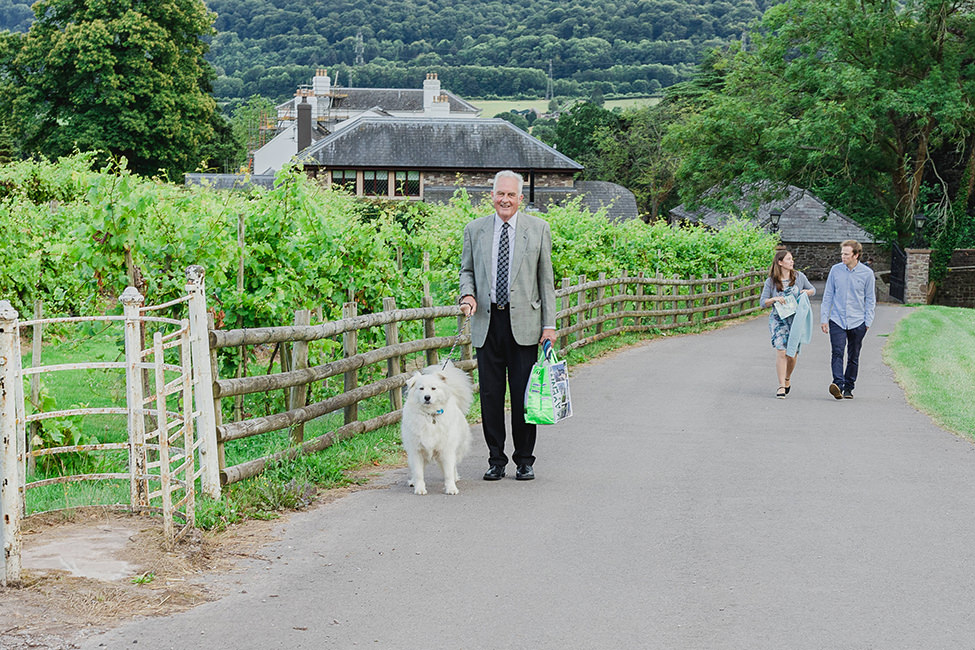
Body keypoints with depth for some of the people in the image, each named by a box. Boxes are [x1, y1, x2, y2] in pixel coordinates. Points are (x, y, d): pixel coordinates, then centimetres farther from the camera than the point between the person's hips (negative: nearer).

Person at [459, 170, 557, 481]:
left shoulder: (538, 228, 4)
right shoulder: (474, 229, 9)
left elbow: (546, 279, 5)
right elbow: (467, 270, 18)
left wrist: (549, 325, -1)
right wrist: (468, 294, -5)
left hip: (523, 323, -2)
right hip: (487, 323, 2)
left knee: (523, 394, 0)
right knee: (490, 394, 4)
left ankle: (525, 461, 12)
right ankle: (495, 460, 13)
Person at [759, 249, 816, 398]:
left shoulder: (799, 276, 4)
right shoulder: (771, 281, -1)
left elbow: (813, 289, 17)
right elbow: (763, 302, 1)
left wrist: (806, 292, -6)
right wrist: (775, 299, -18)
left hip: (796, 319, 2)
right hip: (778, 319, -2)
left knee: (793, 353, 4)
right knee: (781, 351, -14)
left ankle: (787, 379, 31)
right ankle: (781, 386, -10)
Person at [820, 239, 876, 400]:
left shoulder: (867, 273, -1)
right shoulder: (835, 270, 3)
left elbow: (870, 299, 6)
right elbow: (828, 295, 9)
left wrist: (868, 322, 1)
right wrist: (824, 318, 6)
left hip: (857, 322, 0)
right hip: (837, 320, 0)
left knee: (853, 358, 7)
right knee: (837, 352, -16)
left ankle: (848, 388, 17)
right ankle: (838, 384, -28)